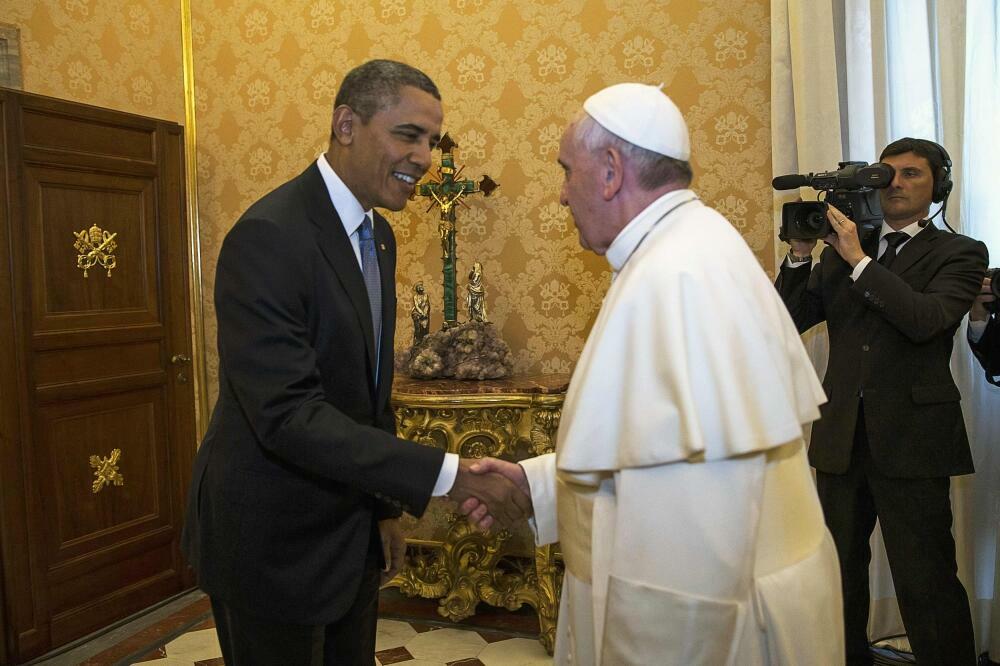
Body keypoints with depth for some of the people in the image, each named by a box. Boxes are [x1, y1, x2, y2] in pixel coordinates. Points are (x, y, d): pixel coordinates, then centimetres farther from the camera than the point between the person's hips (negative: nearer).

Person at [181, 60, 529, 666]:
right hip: (274, 540, -8)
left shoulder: (378, 235, 5)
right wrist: (450, 475, -32)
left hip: (351, 527, 8)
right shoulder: (268, 237, -23)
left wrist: (385, 507, 12)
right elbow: (288, 415, -30)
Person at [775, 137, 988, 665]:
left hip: (912, 439, -4)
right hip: (841, 437, 5)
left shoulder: (958, 254, 1)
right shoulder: (842, 251, 12)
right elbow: (791, 320, 5)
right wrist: (801, 254, -7)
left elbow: (926, 320, -18)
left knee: (926, 583, 1)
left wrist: (859, 259, -18)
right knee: (838, 572, 17)